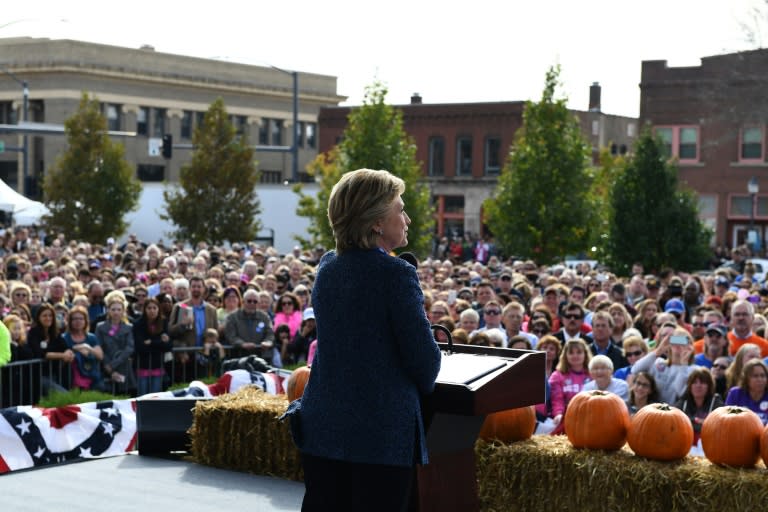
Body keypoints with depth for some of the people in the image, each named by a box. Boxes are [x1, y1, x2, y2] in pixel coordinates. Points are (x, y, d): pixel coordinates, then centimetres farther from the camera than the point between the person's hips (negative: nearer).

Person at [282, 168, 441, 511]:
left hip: (322, 428, 7)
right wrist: (423, 387, 8)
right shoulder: (396, 274, -14)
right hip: (382, 432, -6)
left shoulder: (327, 267, 7)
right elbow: (424, 355, -11)